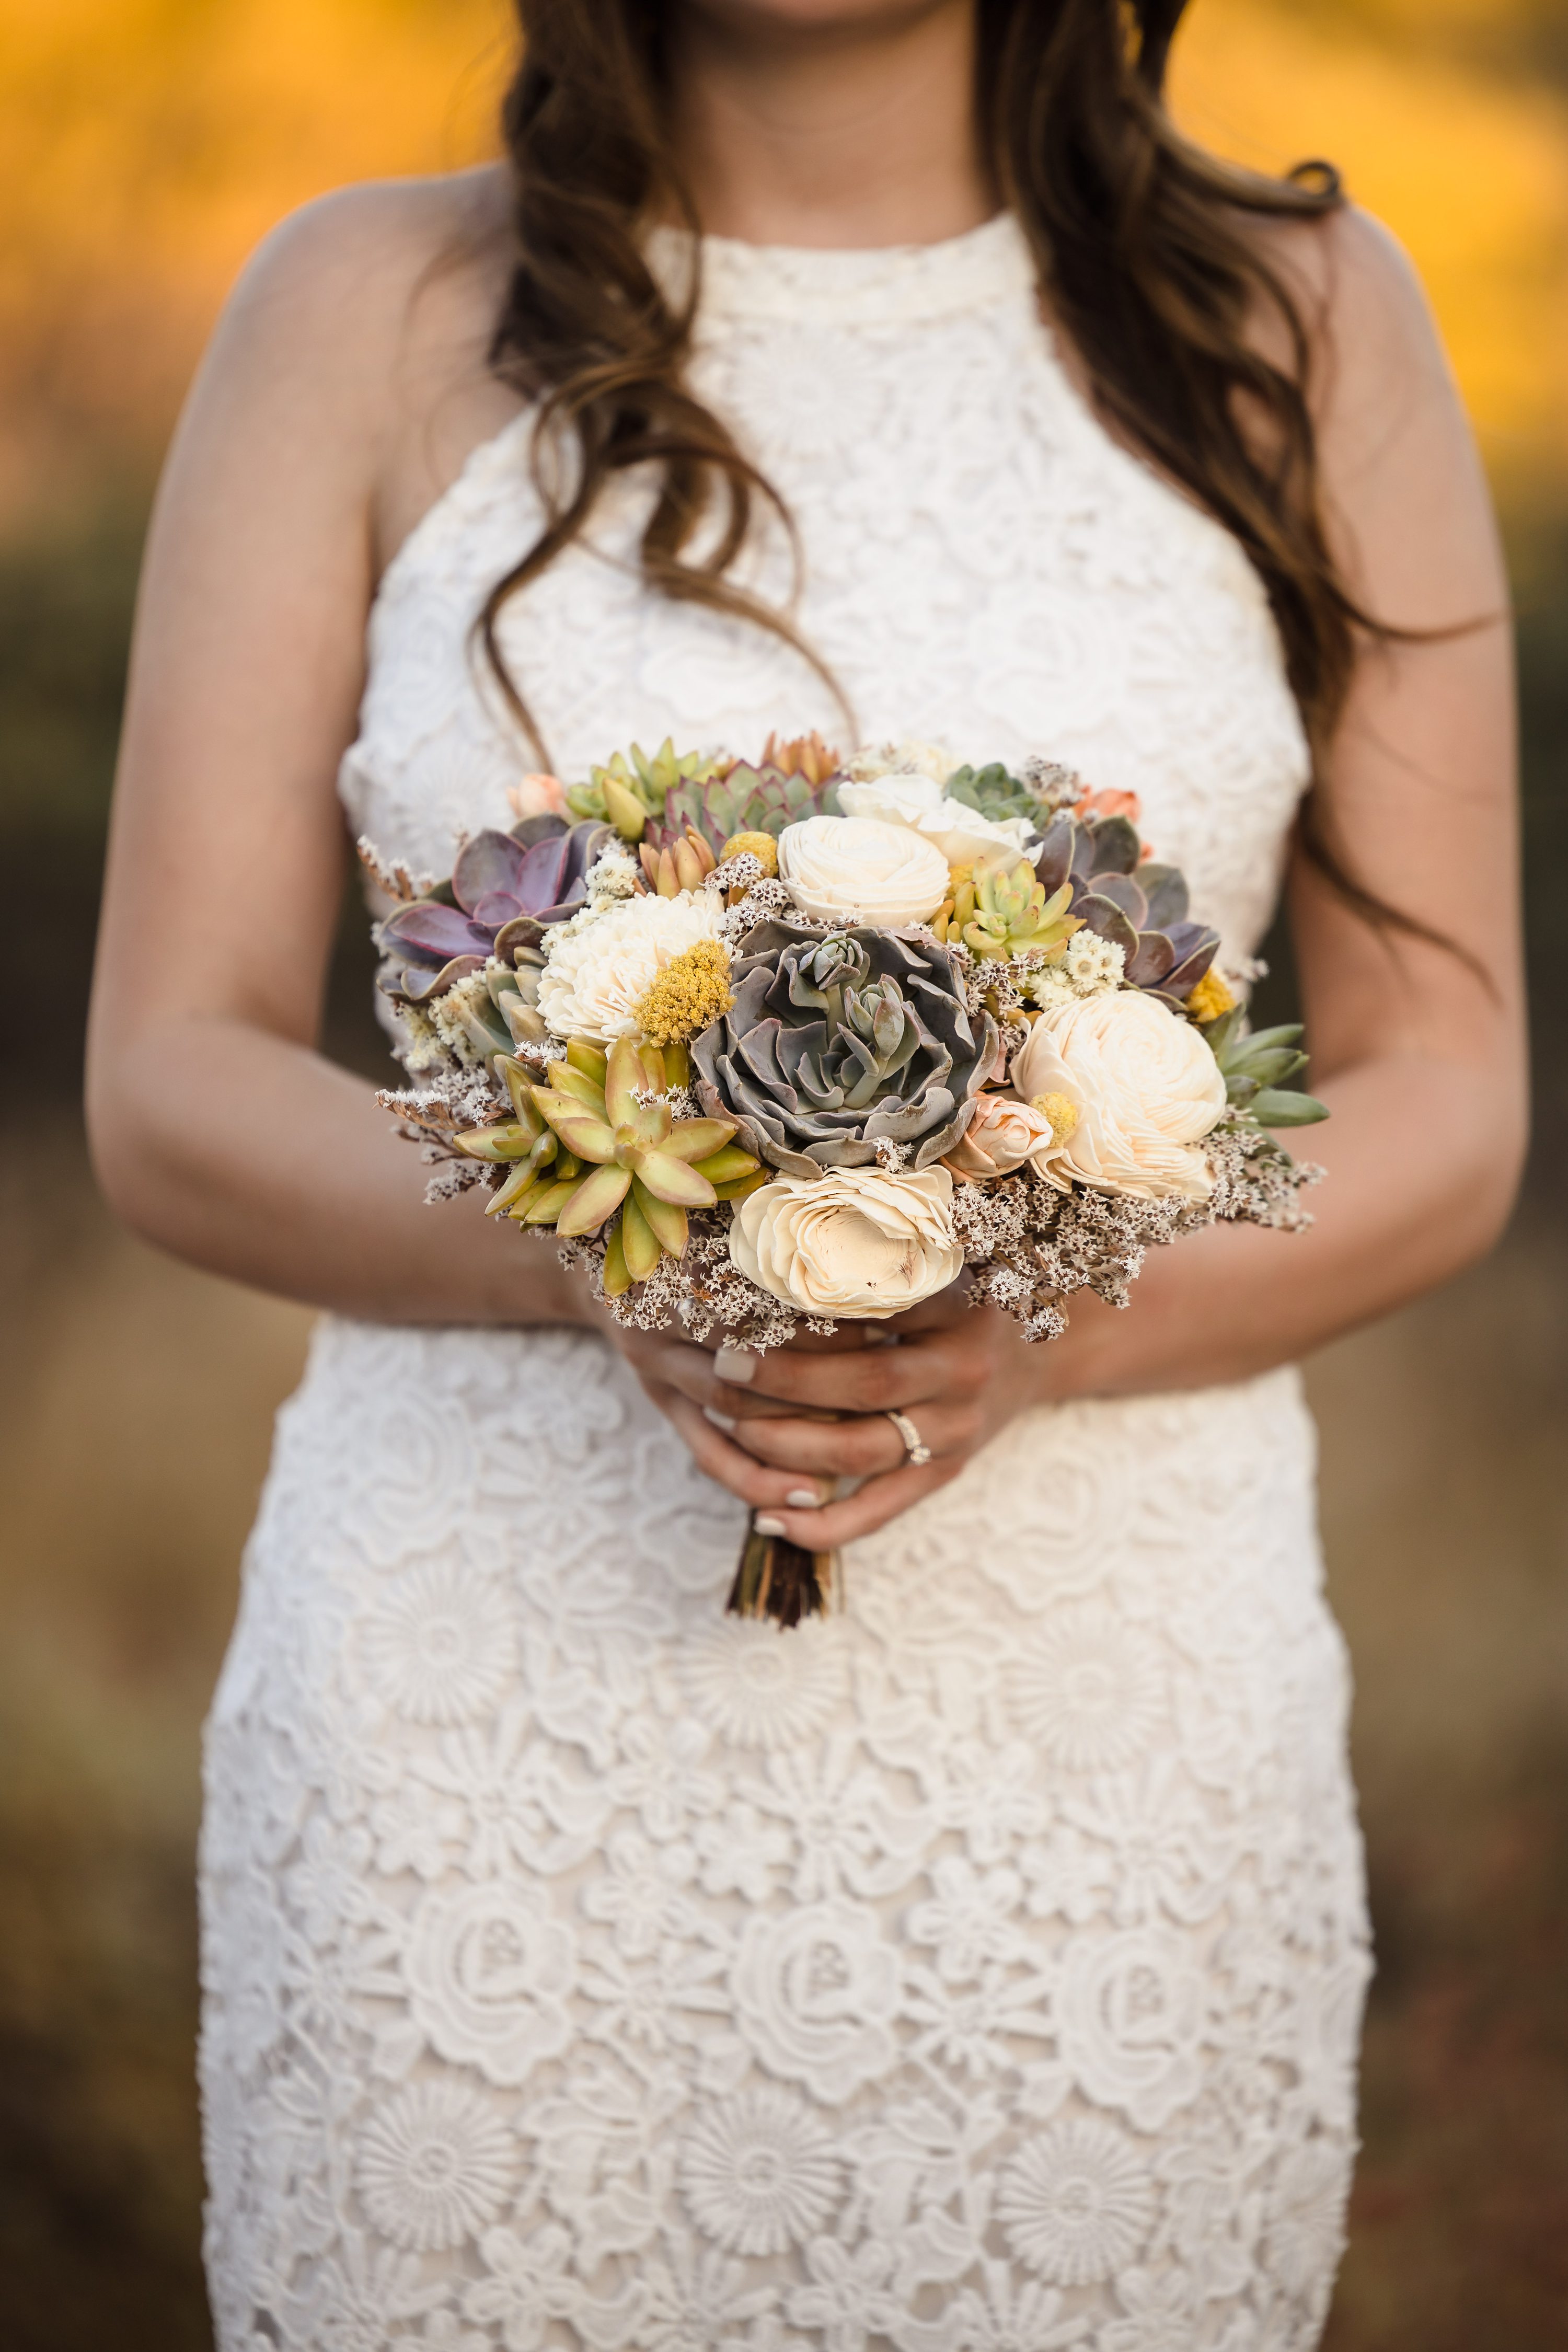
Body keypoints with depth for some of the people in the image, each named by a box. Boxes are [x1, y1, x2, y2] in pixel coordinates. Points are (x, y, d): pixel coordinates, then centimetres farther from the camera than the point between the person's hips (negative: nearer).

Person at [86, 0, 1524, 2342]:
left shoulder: (1302, 322, 4)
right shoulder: (373, 315, 3)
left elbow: (1448, 1112, 4)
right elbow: (169, 1092, 1)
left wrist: (1053, 1333, -15)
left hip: (1109, 1731, 1)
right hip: (472, 1722, 0)